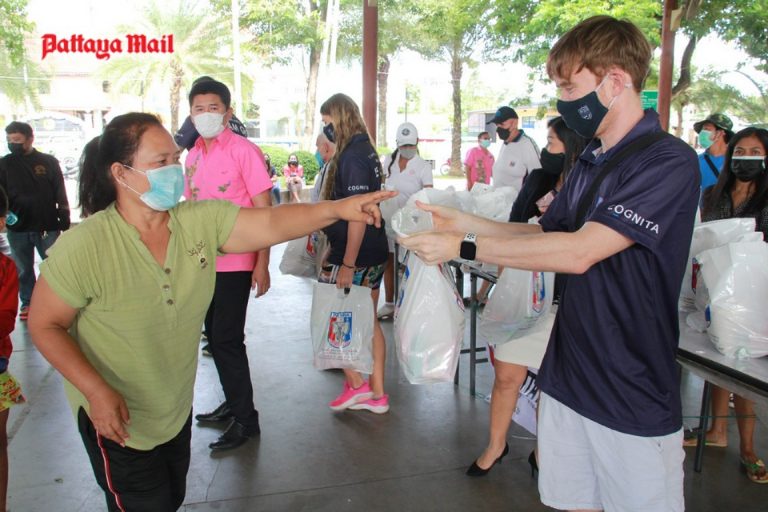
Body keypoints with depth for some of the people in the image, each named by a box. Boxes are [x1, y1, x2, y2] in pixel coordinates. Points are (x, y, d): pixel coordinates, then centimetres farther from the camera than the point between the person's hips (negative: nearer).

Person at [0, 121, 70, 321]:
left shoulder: (49, 162, 0)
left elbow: (60, 194, 3)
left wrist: (65, 220, 1)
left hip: (48, 227, -1)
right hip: (17, 229, 2)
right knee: (24, 269, 13)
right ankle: (27, 302, 26)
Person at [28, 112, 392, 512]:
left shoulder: (201, 220, -13)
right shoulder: (82, 247, -24)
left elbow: (271, 223, -20)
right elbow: (44, 325, -15)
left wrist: (337, 208, -35)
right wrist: (96, 390, -25)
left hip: (178, 410, 5)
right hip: (116, 419, -5)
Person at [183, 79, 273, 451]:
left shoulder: (244, 151, -9)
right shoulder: (193, 156, 10)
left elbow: (264, 211, -11)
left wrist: (262, 265, -15)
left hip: (235, 263, -7)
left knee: (227, 340, -4)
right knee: (215, 337, 16)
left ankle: (245, 418, 11)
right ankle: (233, 403, 33)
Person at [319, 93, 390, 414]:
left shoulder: (351, 156, -16)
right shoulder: (366, 150, 12)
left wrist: (347, 265, -22)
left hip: (354, 255, -9)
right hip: (375, 253, 9)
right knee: (367, 321, 13)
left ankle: (357, 383, 13)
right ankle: (377, 394, 21)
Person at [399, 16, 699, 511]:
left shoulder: (669, 162, -17)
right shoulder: (591, 162, 9)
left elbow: (579, 251, -25)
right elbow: (546, 232, 14)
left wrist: (463, 246, -22)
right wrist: (462, 221, 2)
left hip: (634, 399, -6)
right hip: (567, 378, 7)